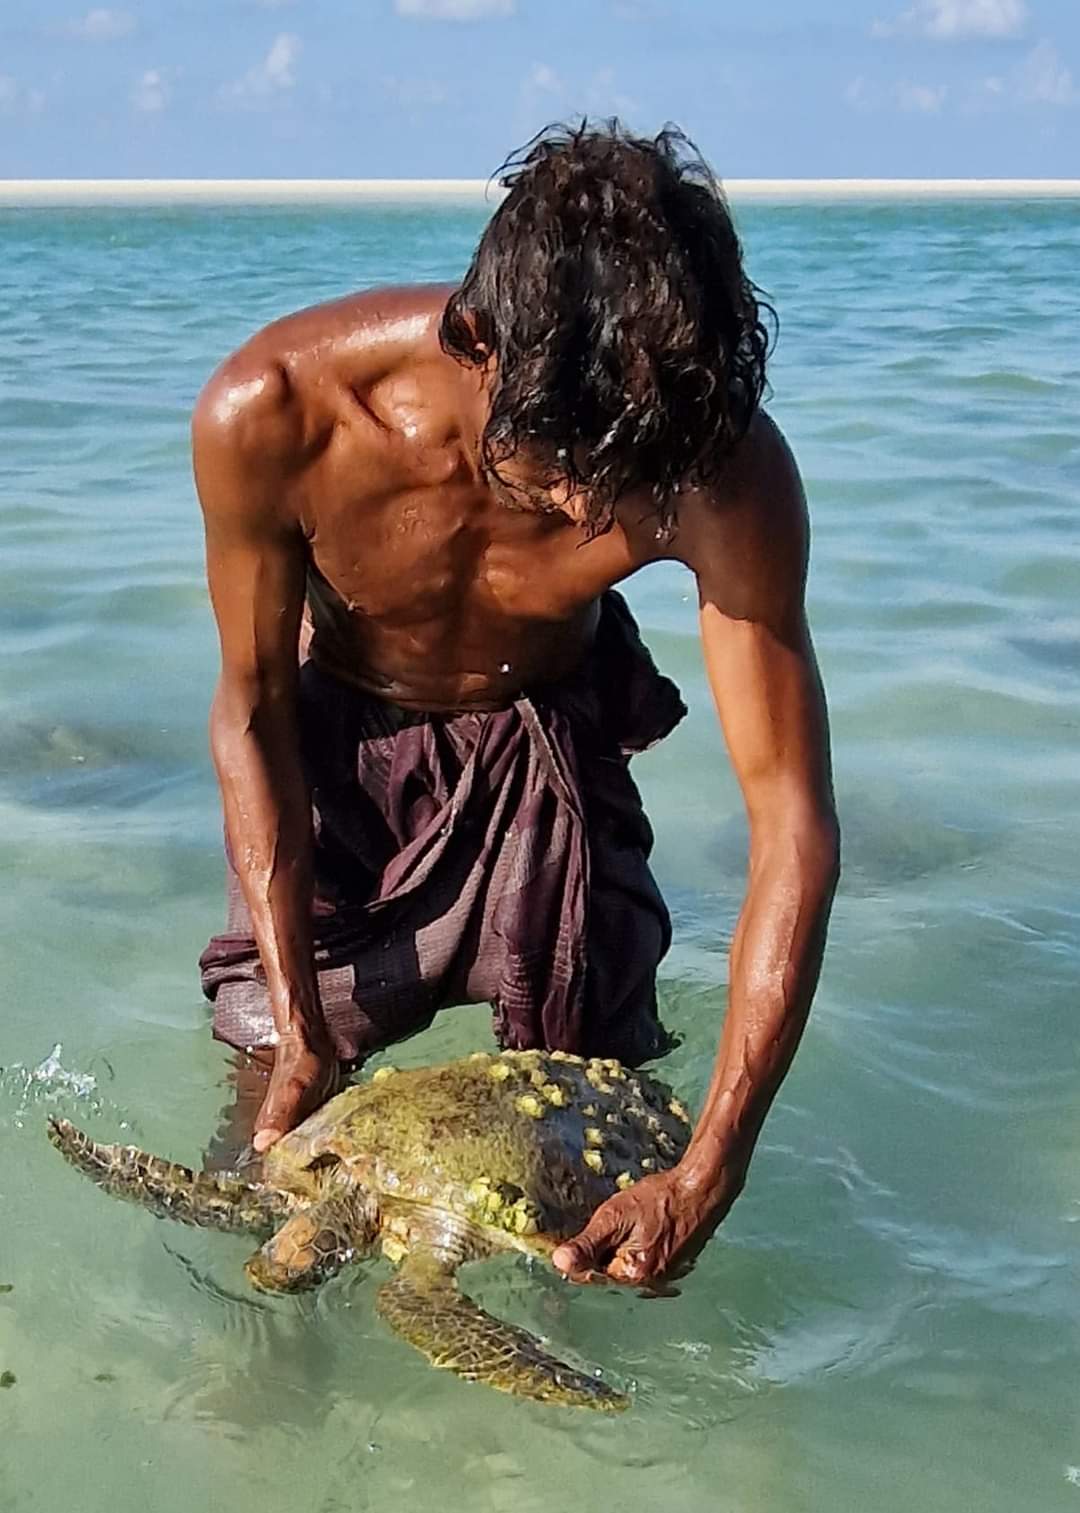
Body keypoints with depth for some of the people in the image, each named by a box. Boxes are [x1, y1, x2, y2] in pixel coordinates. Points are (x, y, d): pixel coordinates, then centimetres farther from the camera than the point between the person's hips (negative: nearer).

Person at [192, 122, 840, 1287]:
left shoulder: (728, 470, -35)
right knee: (279, 1116, 1)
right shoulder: (271, 414, -35)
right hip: (337, 748, 0)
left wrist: (709, 1174, -36)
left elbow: (792, 822, -31)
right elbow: (252, 708, -19)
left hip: (551, 753, 1)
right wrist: (296, 1025, -22)